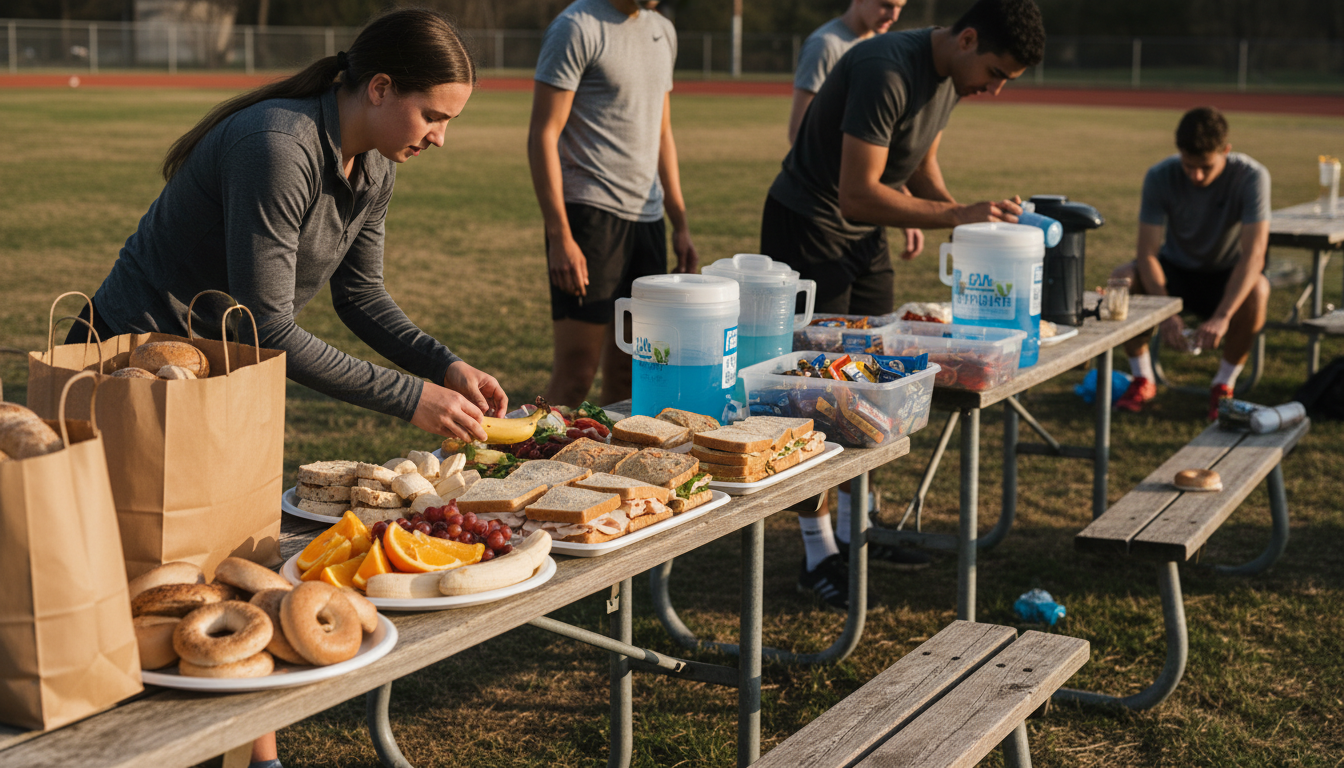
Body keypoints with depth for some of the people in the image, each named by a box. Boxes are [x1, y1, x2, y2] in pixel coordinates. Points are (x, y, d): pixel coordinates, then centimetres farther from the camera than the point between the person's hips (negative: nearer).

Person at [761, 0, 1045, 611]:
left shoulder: (951, 77, 1)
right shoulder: (887, 73, -28)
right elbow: (857, 194, -31)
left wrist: (969, 218, -4)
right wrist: (957, 214, -32)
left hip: (864, 235, 9)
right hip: (807, 225, -9)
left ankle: (853, 528, 23)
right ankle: (818, 556, 0)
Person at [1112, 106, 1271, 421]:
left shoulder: (1251, 177, -24)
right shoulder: (1160, 177, -19)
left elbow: (1253, 255, -32)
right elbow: (1147, 254, -22)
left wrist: (1222, 317, -44)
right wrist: (1166, 313, -37)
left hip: (1228, 275, -1)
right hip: (1177, 269, 2)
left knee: (1257, 291, -36)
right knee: (1122, 279, -29)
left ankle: (1224, 385, -13)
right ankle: (1143, 380, -8)